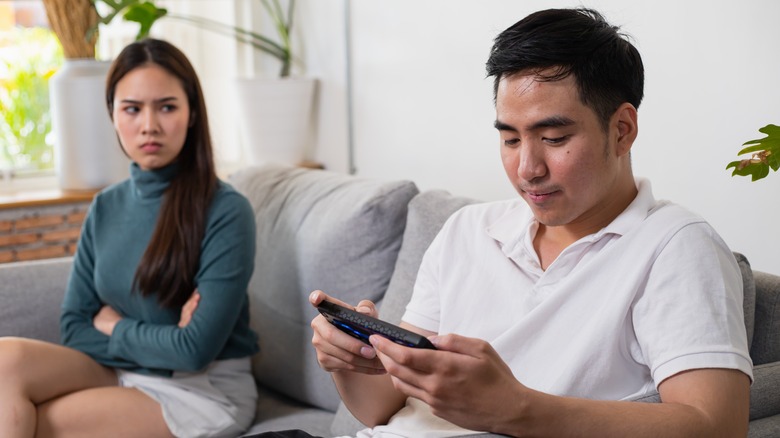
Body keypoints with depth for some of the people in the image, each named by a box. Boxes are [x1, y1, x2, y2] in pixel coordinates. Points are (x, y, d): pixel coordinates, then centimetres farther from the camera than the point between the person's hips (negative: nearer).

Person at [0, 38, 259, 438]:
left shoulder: (226, 211, -15)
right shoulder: (105, 208, 4)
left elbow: (197, 349, -18)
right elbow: (74, 327, 3)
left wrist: (114, 326, -4)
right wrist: (154, 340, -12)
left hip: (202, 392, -5)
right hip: (121, 374, 6)